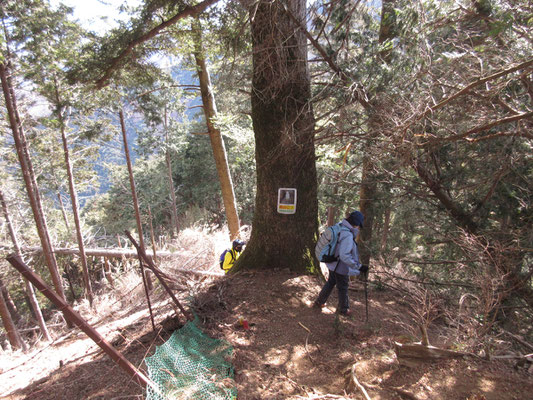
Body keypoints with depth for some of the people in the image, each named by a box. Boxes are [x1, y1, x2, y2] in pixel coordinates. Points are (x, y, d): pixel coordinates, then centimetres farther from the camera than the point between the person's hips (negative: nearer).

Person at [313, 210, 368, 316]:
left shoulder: (339, 227, -3)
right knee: (343, 288, 14)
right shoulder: (347, 235, -31)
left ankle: (319, 302, 41)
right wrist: (359, 266, -32)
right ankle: (343, 309, 37)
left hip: (333, 264, 9)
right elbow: (344, 256, -36)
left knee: (331, 283, 28)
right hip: (341, 268, -9)